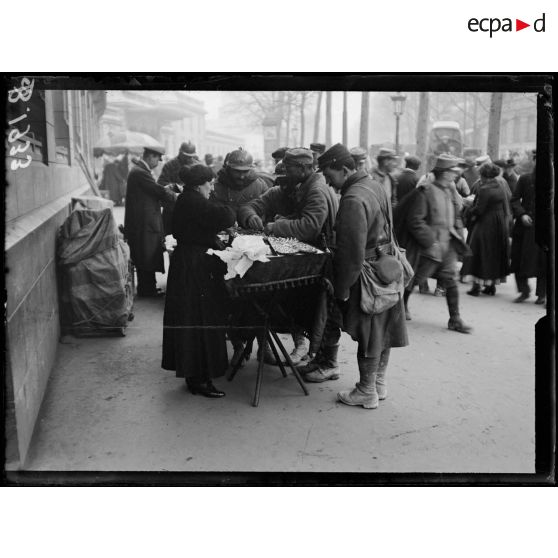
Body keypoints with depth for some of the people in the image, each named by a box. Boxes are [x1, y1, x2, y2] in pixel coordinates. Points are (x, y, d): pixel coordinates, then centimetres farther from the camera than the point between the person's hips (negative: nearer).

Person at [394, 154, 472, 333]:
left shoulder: (451, 191, 8)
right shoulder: (425, 191, -16)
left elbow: (456, 217, 19)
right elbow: (415, 221, -19)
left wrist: (458, 237, 7)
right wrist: (430, 242, -20)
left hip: (448, 245, 6)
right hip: (428, 246, -6)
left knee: (450, 280, 3)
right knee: (414, 278, 10)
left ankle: (455, 319, 9)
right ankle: (402, 305, 35)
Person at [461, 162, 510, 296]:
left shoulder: (484, 189, -17)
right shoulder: (500, 189, 6)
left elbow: (478, 209, -19)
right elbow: (505, 209, 9)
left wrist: (470, 212, 0)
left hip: (485, 225, -7)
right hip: (499, 225, 7)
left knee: (479, 254, 1)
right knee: (495, 255, 14)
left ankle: (476, 286, 1)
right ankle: (492, 285, 19)